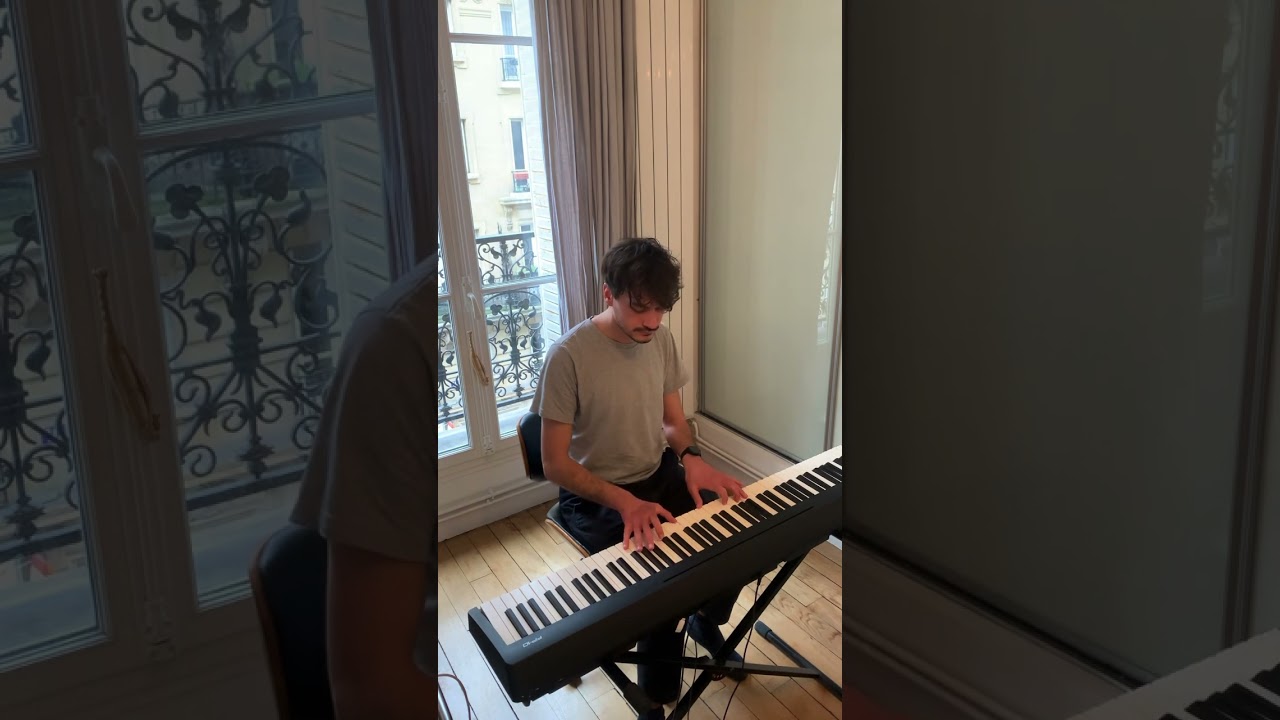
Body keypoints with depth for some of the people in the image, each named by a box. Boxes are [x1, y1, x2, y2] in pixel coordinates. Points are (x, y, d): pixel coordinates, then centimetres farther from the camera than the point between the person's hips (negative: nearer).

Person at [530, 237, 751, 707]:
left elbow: (673, 420, 9)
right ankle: (658, 694, 2)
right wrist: (625, 502, -32)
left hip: (660, 473, 6)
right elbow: (555, 464, -19)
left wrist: (691, 457, -14)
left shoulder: (660, 339, -4)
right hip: (595, 495, -6)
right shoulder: (569, 355, -23)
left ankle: (707, 622, 21)